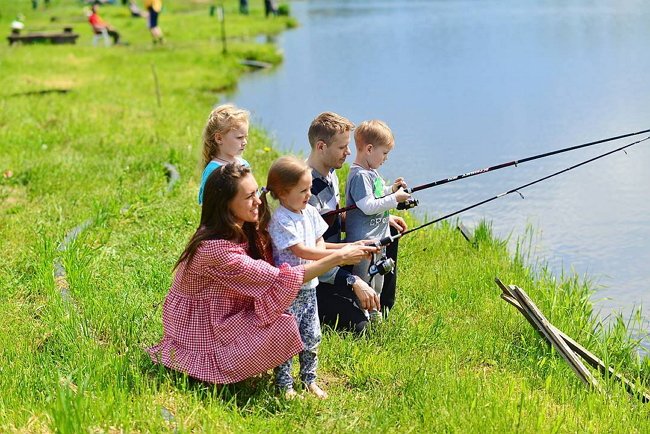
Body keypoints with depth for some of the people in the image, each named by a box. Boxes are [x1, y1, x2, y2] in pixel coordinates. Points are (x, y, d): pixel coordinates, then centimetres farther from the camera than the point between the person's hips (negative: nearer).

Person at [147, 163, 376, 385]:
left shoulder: (244, 232, -2)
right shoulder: (216, 249, -30)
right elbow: (279, 280, -29)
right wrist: (339, 258, -26)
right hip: (201, 331, -9)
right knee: (284, 327, -20)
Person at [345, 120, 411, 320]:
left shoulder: (371, 172, 12)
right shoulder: (359, 175, -21)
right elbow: (367, 206, -27)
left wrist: (391, 189, 8)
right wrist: (394, 198, -22)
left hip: (378, 239, 11)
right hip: (363, 242, -11)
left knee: (377, 281, 22)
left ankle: (373, 314, 36)